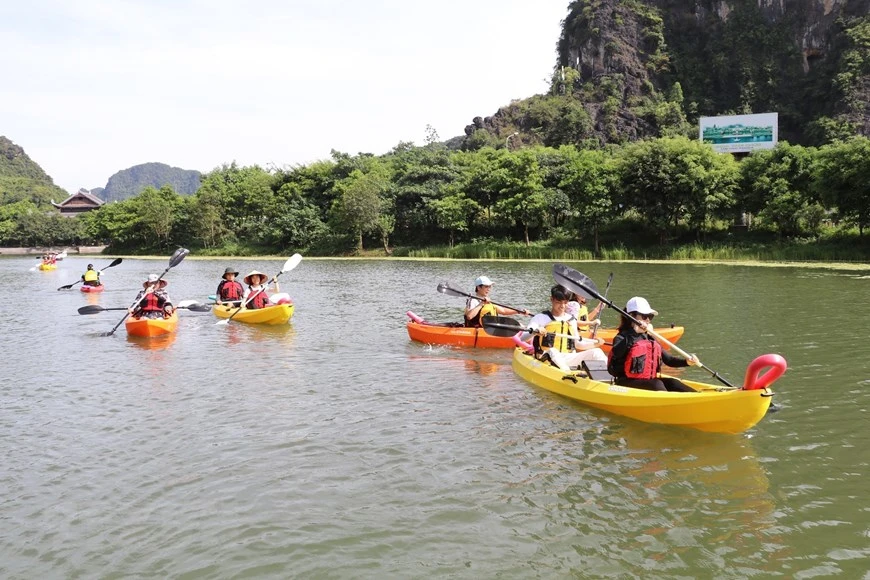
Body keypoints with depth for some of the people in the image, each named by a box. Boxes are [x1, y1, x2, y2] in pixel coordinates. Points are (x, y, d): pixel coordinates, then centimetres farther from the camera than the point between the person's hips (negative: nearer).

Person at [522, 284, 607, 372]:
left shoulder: (572, 320, 17)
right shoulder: (541, 318, 2)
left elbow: (577, 344, 28)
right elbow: (523, 338, -9)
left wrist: (595, 344, 13)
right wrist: (534, 332, -30)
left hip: (569, 359, 5)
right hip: (547, 359, -4)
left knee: (596, 351, -12)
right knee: (552, 351, -37)